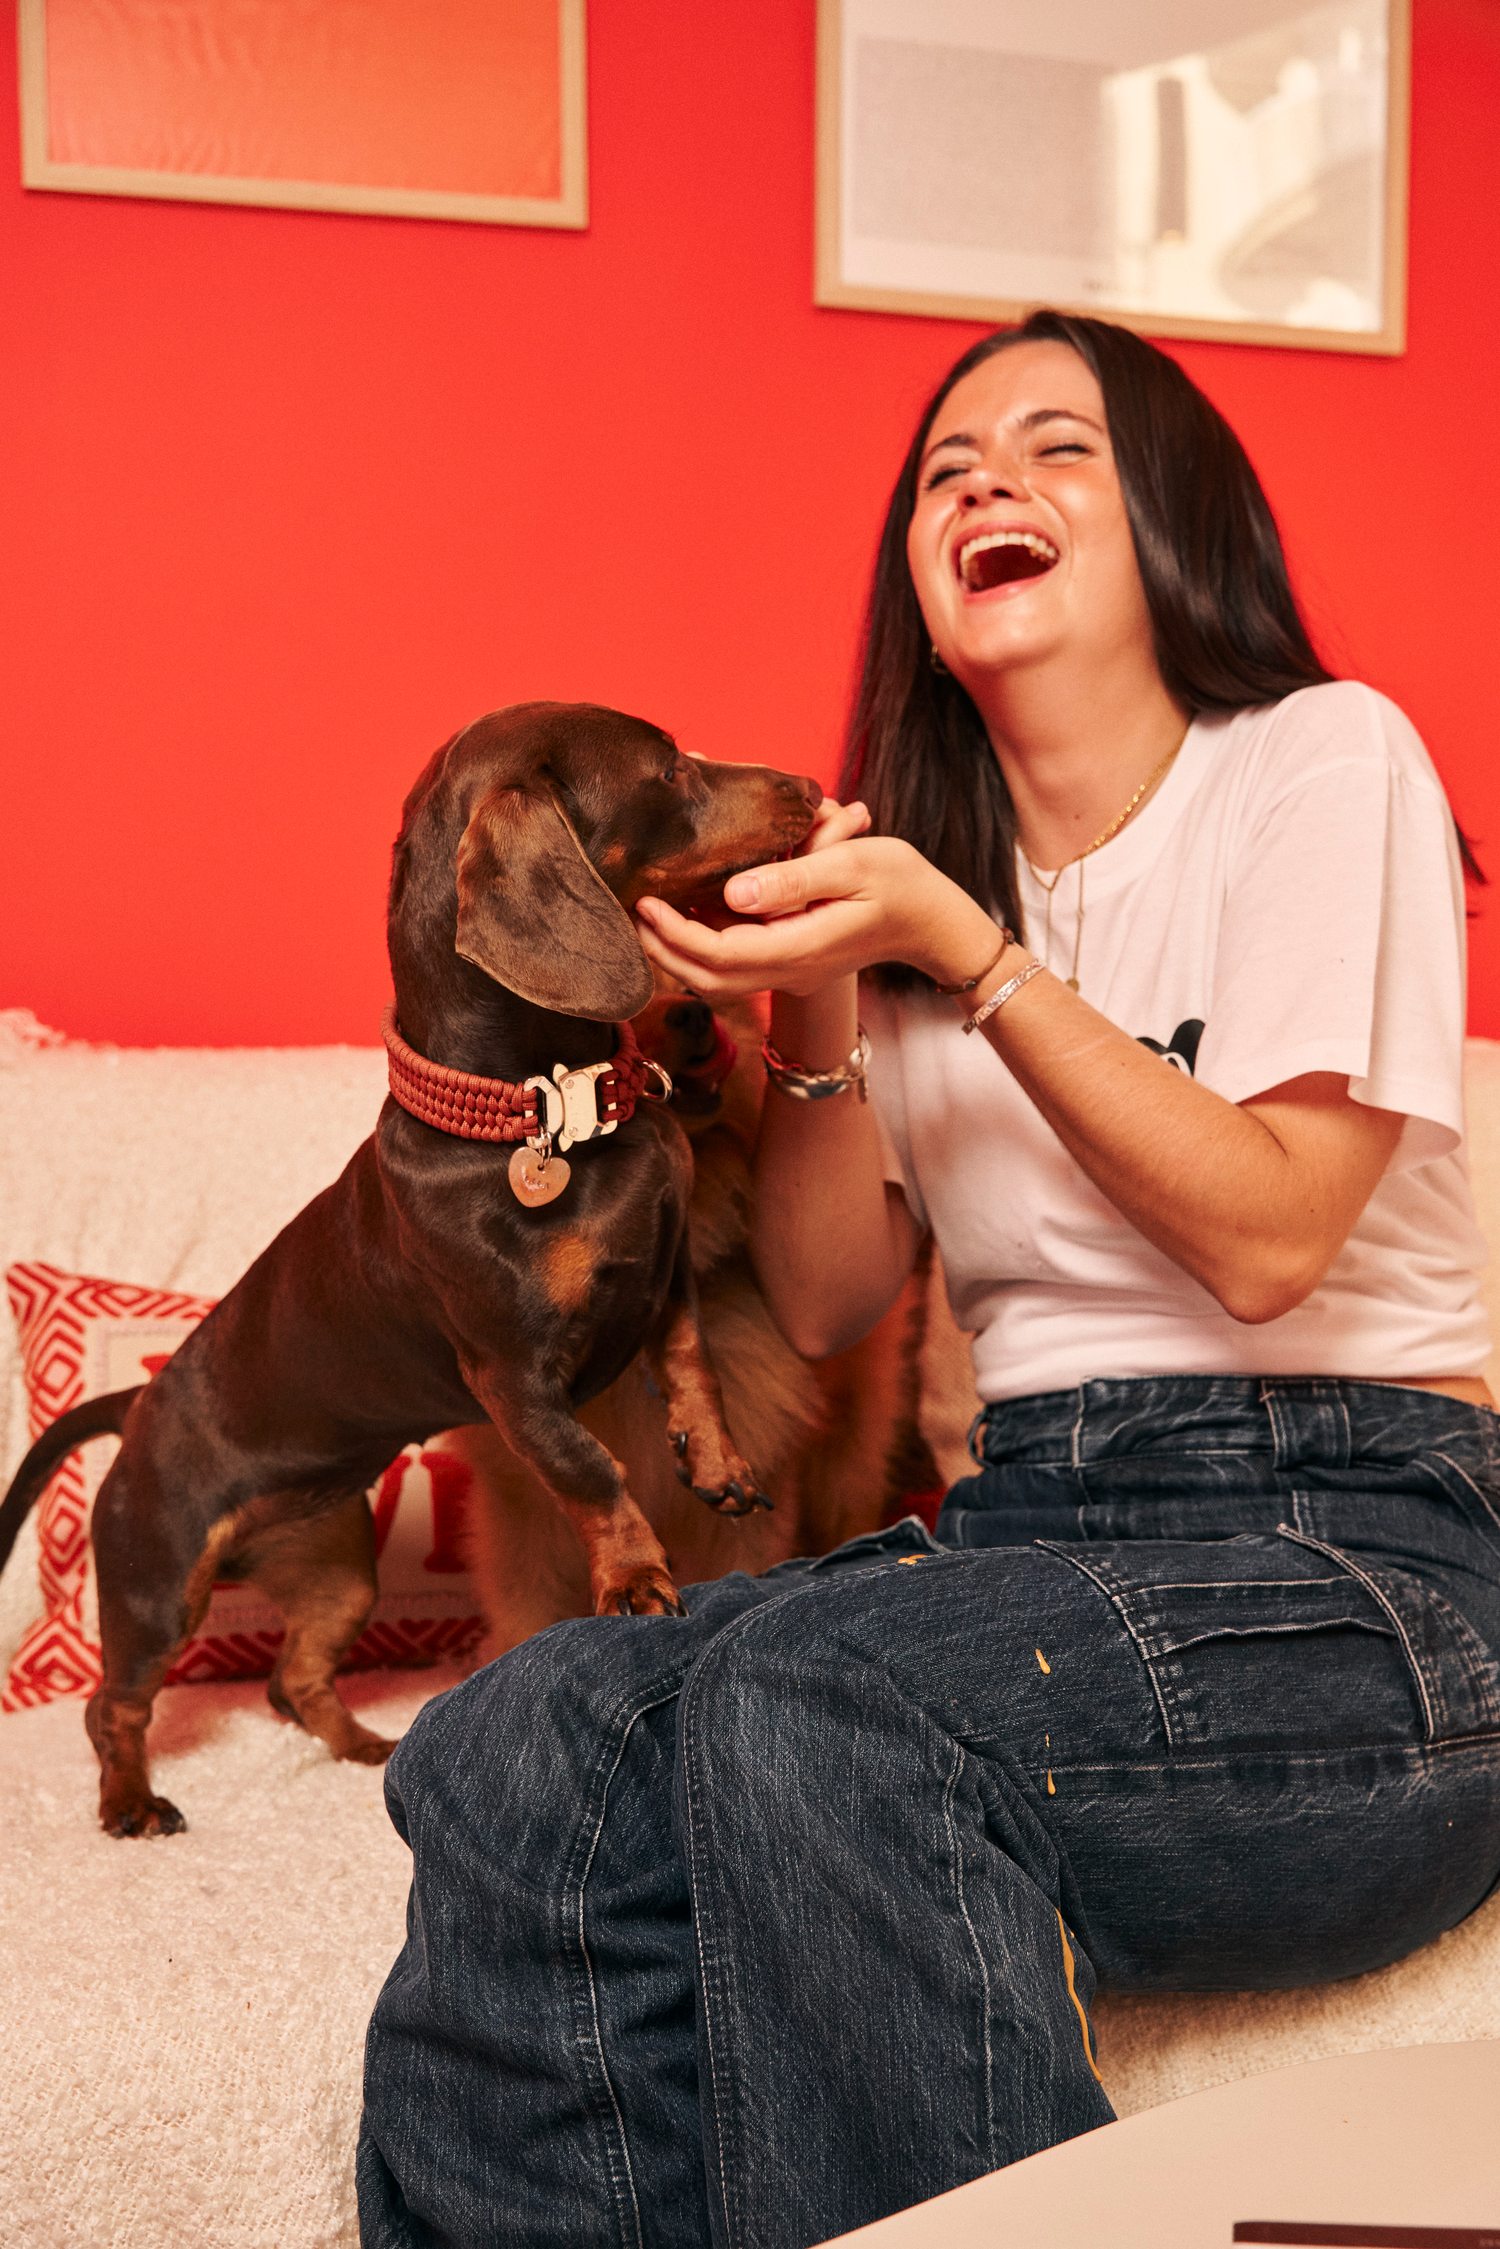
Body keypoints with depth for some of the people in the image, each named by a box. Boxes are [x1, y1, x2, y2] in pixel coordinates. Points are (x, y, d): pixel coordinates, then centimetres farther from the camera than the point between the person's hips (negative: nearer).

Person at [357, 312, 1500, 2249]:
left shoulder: (1320, 761, 0)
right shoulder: (926, 857, 17)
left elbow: (1268, 1235, -11)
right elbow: (826, 1303, 11)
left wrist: (963, 950, -14)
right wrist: (817, 1006, -5)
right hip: (1029, 1514, 5)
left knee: (814, 1696, -33)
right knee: (518, 1753, -22)